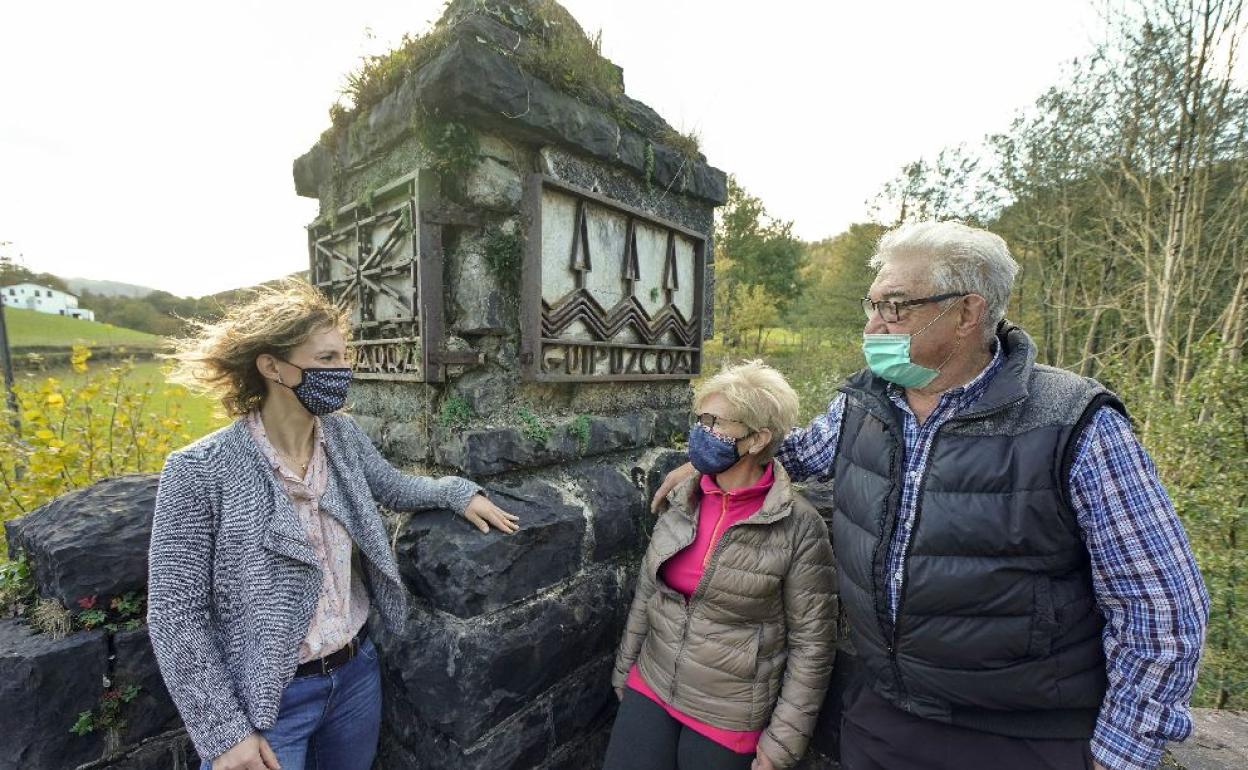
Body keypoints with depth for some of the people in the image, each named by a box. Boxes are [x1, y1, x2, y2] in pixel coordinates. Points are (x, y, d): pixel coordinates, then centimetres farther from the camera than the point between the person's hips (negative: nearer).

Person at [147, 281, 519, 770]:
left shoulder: (342, 434, -6)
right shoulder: (202, 471, -20)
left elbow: (392, 487, 13)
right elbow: (175, 615, -15)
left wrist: (458, 491, -1)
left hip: (357, 671, 6)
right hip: (266, 698, -5)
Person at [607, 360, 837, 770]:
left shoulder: (799, 527, -19)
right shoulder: (682, 500, -6)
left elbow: (811, 642, -11)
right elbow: (647, 590, 4)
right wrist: (624, 669, 11)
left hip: (727, 718, -3)